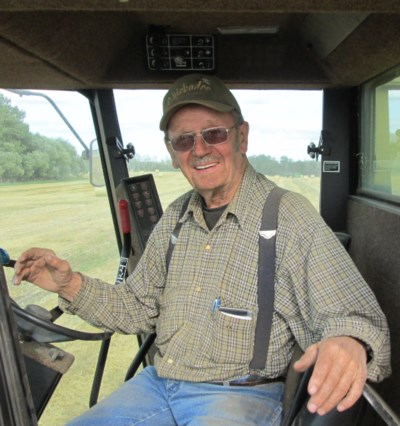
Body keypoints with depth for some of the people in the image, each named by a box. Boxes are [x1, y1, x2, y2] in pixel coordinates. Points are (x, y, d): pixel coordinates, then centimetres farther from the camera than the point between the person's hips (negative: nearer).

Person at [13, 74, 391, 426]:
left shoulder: (290, 217, -14)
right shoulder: (175, 219, 5)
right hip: (158, 383, 5)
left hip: (240, 395, -4)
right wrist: (72, 284, -3)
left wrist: (349, 343, -38)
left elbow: (354, 316, -15)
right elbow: (138, 308, 11)